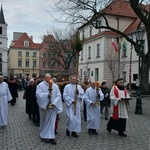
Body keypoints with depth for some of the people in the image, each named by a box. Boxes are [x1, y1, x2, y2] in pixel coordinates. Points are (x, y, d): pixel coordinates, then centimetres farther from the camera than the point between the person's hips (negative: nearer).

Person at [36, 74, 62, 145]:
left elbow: (58, 95, -1)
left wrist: (54, 103, -15)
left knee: (52, 121, 1)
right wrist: (47, 95, -28)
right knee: (44, 121, 11)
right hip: (44, 106, -1)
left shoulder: (55, 86, 4)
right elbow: (38, 94, -15)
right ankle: (44, 135, 27)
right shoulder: (40, 85, -3)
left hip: (52, 106, 2)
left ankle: (51, 137, 7)